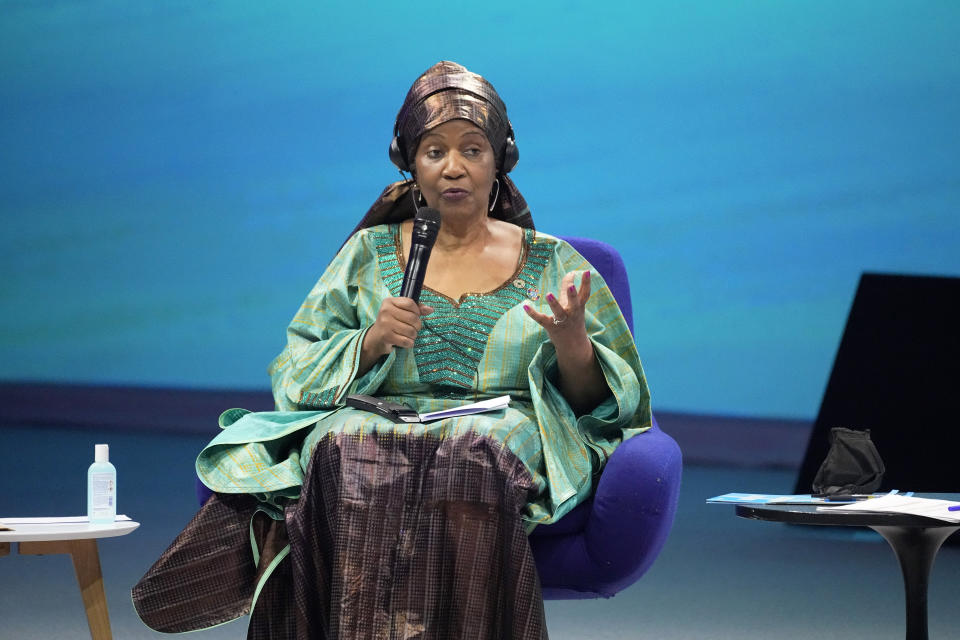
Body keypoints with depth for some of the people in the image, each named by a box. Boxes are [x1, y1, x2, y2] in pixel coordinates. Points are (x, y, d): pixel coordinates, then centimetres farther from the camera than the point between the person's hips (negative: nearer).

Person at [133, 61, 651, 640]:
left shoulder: (552, 263, 19)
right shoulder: (368, 254, 21)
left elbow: (602, 400, 13)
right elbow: (297, 378, 14)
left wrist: (571, 341, -9)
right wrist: (371, 343, -6)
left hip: (506, 430, -1)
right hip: (377, 423, 1)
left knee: (472, 451, -39)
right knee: (347, 449, -37)